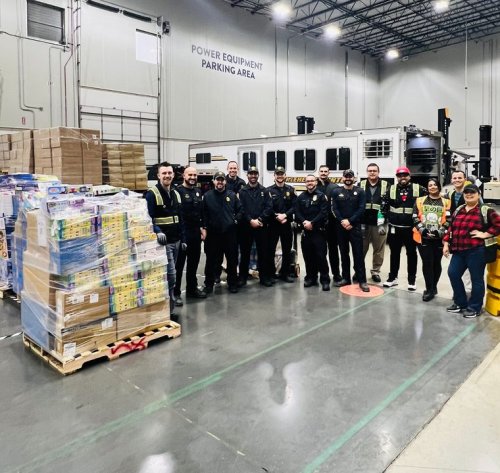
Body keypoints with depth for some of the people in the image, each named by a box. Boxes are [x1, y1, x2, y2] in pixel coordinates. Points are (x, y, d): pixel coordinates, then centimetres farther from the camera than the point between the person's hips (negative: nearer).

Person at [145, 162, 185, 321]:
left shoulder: (176, 194, 14)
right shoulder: (152, 194, -10)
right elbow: (148, 218, -17)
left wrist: (183, 239, 16)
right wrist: (157, 231, -34)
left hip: (176, 241, 8)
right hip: (163, 241, -8)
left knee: (169, 274, 14)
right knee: (171, 275, -11)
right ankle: (169, 310, 0)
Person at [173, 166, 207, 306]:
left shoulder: (197, 191, 14)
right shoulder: (178, 191, -9)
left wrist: (202, 227, 12)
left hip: (195, 232, 7)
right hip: (182, 233, -7)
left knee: (194, 262, 16)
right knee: (179, 264, -1)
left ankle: (192, 289, 29)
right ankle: (175, 293, 7)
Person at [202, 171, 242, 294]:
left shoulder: (232, 195, 6)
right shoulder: (207, 196, 3)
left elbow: (240, 210, 11)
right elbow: (203, 213, 2)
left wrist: (236, 220, -2)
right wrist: (205, 227, -4)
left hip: (230, 233, 1)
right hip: (213, 233, -1)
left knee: (232, 259, 8)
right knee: (211, 260, 6)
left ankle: (232, 283, 22)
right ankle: (209, 284, 17)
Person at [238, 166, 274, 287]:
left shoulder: (264, 190, 8)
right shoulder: (242, 191, 5)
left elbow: (269, 207, -1)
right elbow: (241, 209, -4)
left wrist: (260, 219, -13)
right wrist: (250, 221, -14)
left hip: (261, 226, 1)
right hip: (246, 226, -1)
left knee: (263, 252, 5)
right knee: (245, 252, 5)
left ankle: (265, 277, 15)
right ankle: (242, 277, 14)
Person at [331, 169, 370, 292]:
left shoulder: (360, 192, 4)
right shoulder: (336, 192, 8)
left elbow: (361, 209, -5)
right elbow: (334, 209, 0)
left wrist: (350, 221, -14)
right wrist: (342, 221, -13)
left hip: (355, 226, -2)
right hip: (341, 227, 2)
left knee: (358, 253, -4)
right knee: (344, 253, 9)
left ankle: (362, 280, -1)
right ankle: (346, 278, 18)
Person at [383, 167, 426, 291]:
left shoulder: (418, 189, 0)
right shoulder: (391, 189, 5)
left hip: (411, 228, -1)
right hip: (395, 228, 1)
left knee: (411, 253, 8)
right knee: (394, 253, 11)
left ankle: (412, 280, 18)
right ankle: (393, 277, 23)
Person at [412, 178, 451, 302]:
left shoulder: (446, 202, 4)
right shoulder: (420, 200, 7)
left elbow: (449, 220, -1)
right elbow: (415, 218, 2)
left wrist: (440, 232, -14)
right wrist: (422, 230, -11)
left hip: (439, 238, 0)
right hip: (423, 237, 0)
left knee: (436, 263, 9)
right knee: (427, 263, -3)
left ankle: (432, 287, 24)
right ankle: (430, 289, 5)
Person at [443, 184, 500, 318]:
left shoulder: (485, 210, -5)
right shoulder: (458, 210, 13)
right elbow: (451, 228, 16)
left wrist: (485, 234, -13)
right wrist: (446, 244, 10)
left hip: (476, 251, -6)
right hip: (458, 250, 6)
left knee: (476, 279, 5)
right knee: (453, 274, 8)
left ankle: (474, 308, 18)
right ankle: (460, 303, 25)